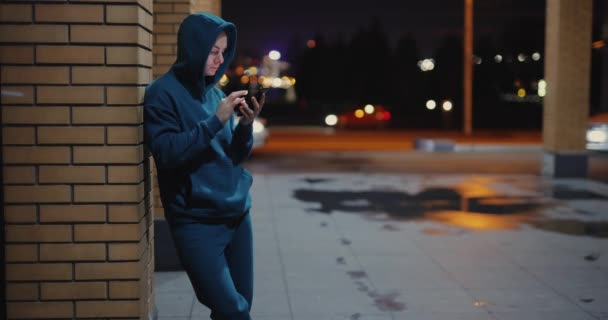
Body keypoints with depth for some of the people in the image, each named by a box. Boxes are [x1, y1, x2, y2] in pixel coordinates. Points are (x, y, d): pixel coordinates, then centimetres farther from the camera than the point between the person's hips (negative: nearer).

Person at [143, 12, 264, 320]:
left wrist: (245, 125, -6)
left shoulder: (216, 93, 11)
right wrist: (216, 121, -20)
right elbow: (165, 153, -18)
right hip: (196, 221, -6)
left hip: (237, 214, 7)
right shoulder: (162, 93, -7)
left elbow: (234, 157, 13)